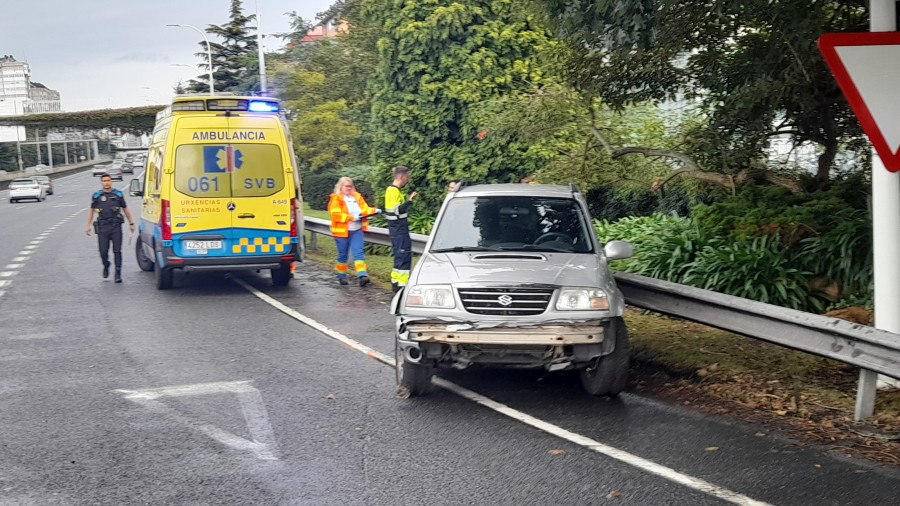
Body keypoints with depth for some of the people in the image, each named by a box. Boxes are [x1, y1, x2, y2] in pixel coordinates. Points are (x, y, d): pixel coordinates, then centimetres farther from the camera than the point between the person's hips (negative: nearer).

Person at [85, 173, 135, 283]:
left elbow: (125, 209, 15)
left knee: (117, 251, -5)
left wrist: (131, 223, 13)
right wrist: (88, 225, 10)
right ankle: (106, 266, 30)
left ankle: (118, 274, -3)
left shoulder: (118, 194, 7)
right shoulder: (97, 195, 8)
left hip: (116, 227, 0)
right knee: (103, 251, 0)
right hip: (102, 227, 1)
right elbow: (91, 211, 15)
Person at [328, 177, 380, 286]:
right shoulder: (336, 199, -4)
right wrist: (352, 217, -20)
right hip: (342, 231, -3)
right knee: (342, 254, 7)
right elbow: (335, 215, -15)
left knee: (358, 253, -8)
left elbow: (365, 209, 14)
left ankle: (362, 275, -17)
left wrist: (374, 210, -7)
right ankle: (341, 276, 21)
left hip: (357, 230, 4)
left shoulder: (357, 197, 13)